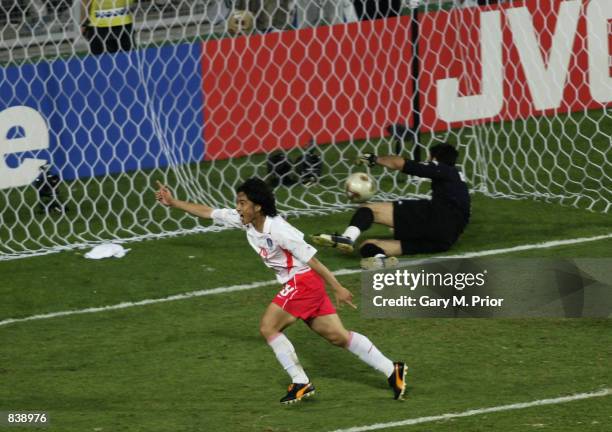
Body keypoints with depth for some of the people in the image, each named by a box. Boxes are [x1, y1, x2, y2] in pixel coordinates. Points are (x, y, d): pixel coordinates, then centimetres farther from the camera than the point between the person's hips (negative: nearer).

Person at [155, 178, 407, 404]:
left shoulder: (278, 231, -24)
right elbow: (208, 213, 10)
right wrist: (173, 203, 7)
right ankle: (391, 371, 10)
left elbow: (312, 260, -20)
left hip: (303, 281, -9)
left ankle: (300, 383, -1)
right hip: (296, 285, 9)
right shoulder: (243, 220, 0)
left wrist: (337, 289, -18)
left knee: (268, 328, -7)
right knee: (337, 335, 8)